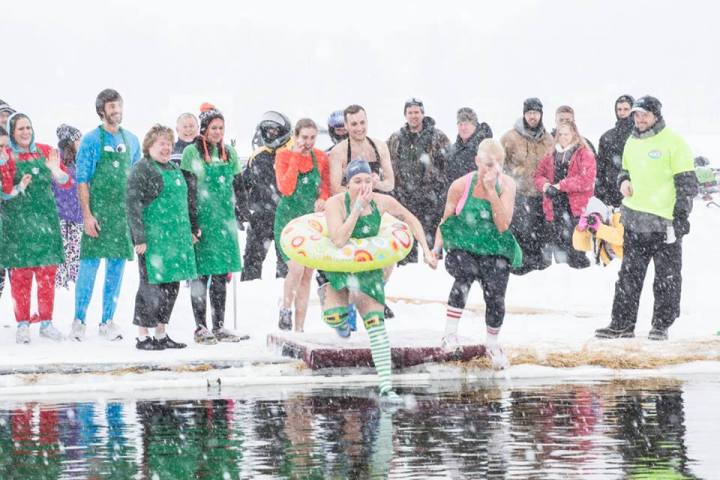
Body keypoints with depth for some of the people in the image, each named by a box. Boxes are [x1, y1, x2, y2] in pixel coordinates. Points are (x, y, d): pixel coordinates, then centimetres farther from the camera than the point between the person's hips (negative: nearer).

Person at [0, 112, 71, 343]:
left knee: (47, 274, 3)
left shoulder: (45, 152, 7)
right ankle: (22, 324, 3)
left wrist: (56, 172, -14)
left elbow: (67, 183, 6)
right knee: (21, 274, -4)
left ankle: (46, 322, 11)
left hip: (46, 219, 3)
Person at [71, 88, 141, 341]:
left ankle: (107, 321, 12)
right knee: (90, 264, -5)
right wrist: (87, 215, -12)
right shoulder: (91, 140, -1)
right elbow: (82, 180, -4)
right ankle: (79, 321, 1)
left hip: (125, 213, 4)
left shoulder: (131, 140, 12)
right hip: (98, 210, -4)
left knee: (117, 267, 5)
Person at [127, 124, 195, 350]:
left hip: (176, 238, 8)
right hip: (153, 238, -8)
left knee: (171, 286, 10)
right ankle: (143, 336, 1)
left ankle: (161, 334, 19)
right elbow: (133, 205, -12)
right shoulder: (141, 169, -7)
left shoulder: (174, 169, 18)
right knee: (151, 285, -6)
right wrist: (139, 237, -17)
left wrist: (189, 232, 23)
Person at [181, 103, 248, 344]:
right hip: (202, 220, -5)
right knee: (201, 274, -3)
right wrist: (192, 224, -14)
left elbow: (237, 187, 18)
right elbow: (186, 191, -8)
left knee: (221, 274, 7)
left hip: (225, 220, 5)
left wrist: (240, 215, 15)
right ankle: (200, 328, 1)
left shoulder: (229, 153, 12)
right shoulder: (192, 152, -5)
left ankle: (219, 326, 12)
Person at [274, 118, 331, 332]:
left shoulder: (321, 157, 4)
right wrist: (296, 157, -18)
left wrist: (322, 199, -10)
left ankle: (299, 328, 10)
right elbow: (286, 189, -18)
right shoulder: (284, 156, -6)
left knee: (307, 275, 4)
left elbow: (326, 186, 12)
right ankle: (286, 309, 3)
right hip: (289, 218, -4)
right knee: (297, 268, -23)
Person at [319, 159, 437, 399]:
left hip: (369, 267, 2)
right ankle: (329, 292, 17)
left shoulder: (383, 202, -11)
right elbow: (338, 240, -34)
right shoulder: (335, 204, -22)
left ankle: (386, 384, -9)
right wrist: (357, 208, -34)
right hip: (340, 268, -2)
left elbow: (412, 221, 6)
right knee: (333, 317, -22)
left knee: (376, 322, -8)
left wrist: (426, 250, 0)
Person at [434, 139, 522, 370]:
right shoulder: (460, 186, -10)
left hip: (494, 250, 2)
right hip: (463, 246, -2)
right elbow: (445, 221, 4)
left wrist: (492, 191, -24)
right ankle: (450, 332, -27)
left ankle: (492, 344, 22)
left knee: (495, 298, -8)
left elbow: (503, 225, -17)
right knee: (464, 277, -34)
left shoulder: (507, 184, -7)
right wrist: (436, 249, -8)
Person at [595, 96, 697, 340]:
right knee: (629, 276, 8)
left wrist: (680, 216, -14)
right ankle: (622, 324, 13)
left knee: (667, 278, 2)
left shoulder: (673, 142, -8)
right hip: (634, 221, 6)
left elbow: (686, 183, -9)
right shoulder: (632, 143, 13)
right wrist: (623, 181, 3)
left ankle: (661, 325, 10)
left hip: (664, 222, -6)